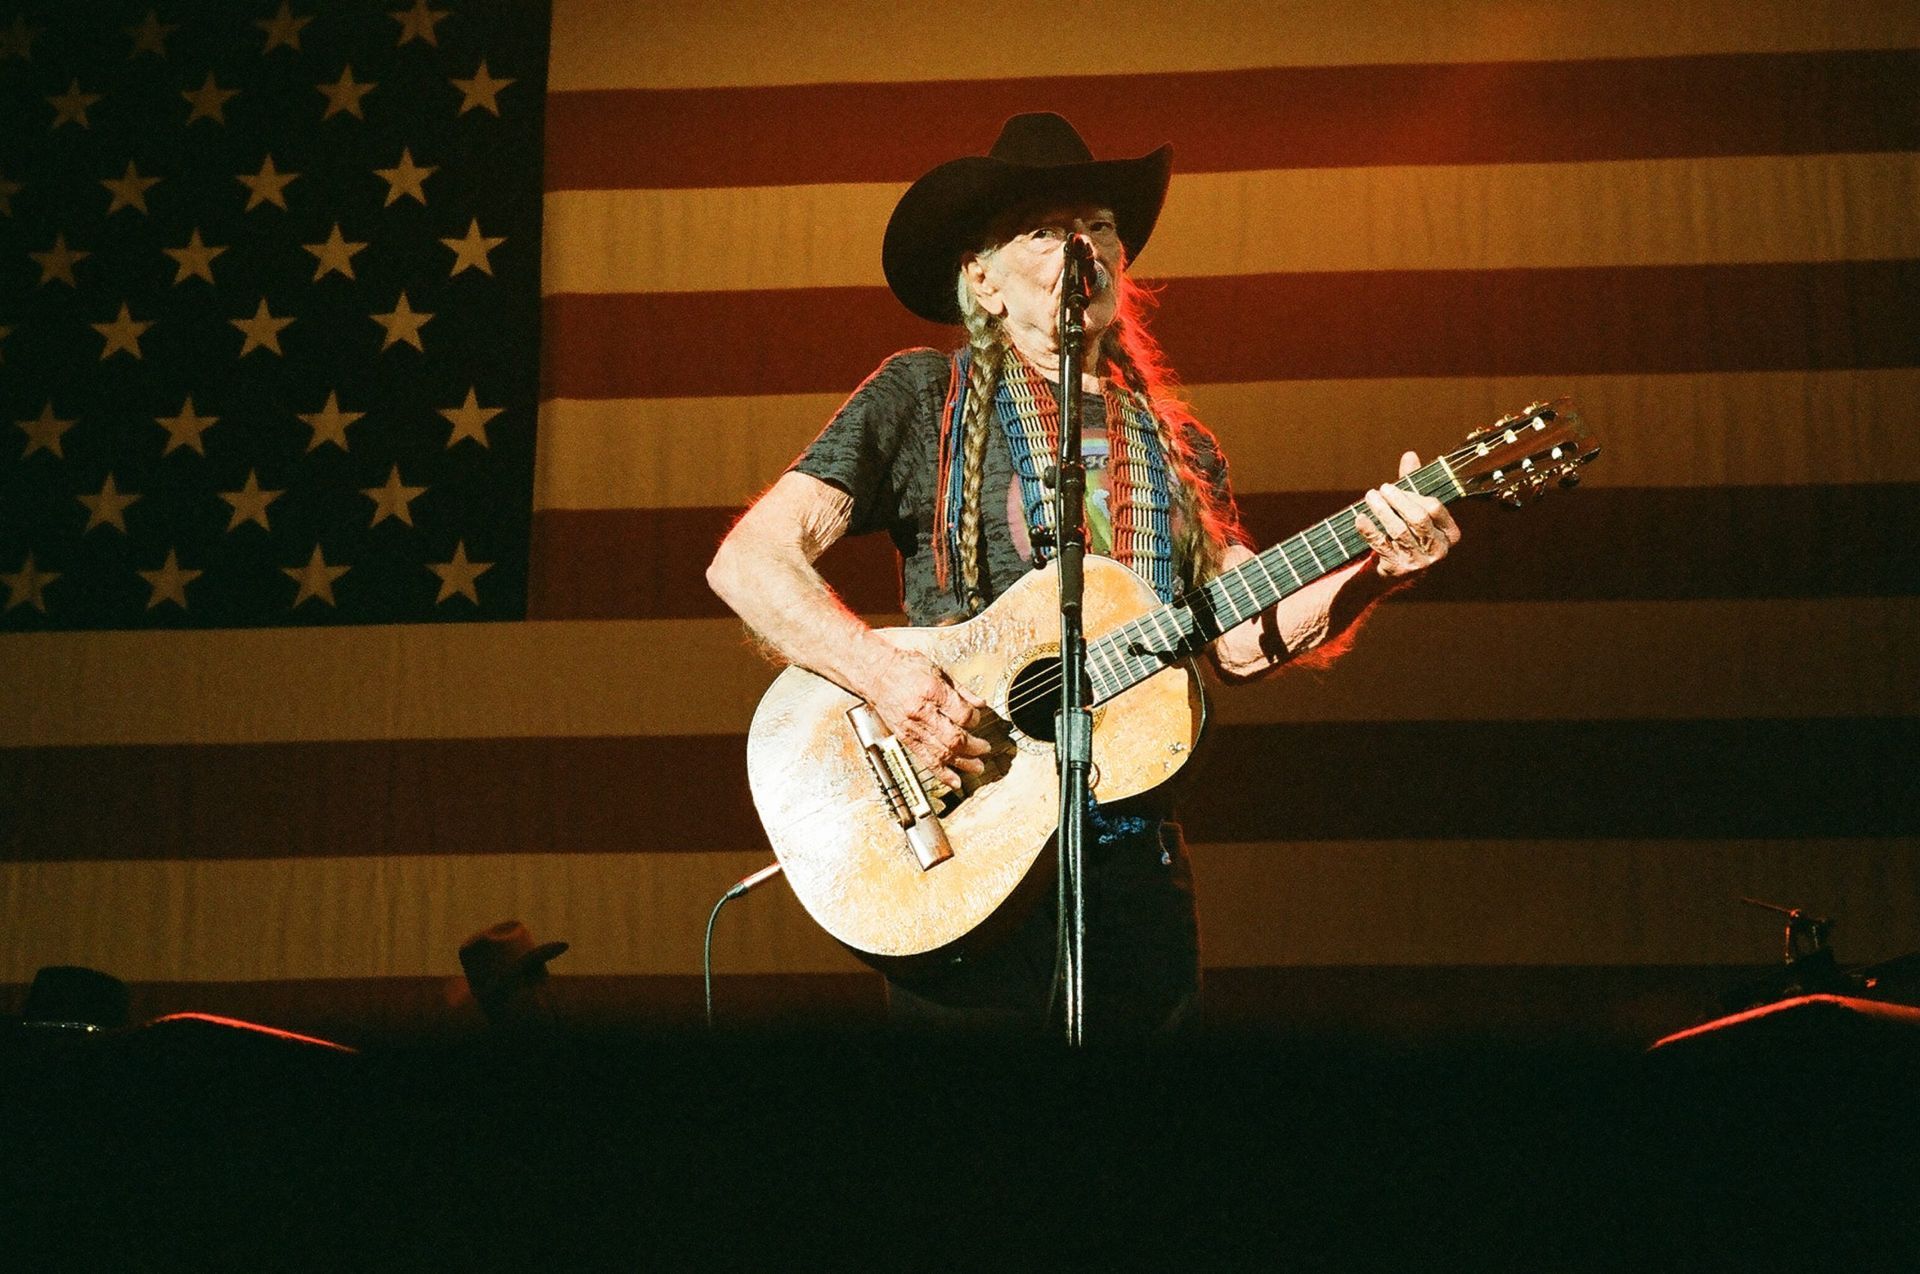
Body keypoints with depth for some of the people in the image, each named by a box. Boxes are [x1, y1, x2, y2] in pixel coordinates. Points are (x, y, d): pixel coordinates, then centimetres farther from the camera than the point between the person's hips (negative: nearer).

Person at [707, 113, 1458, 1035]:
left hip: (1137, 853, 4)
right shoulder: (924, 397, 0)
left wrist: (1371, 575, -9)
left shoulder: (1178, 448, 15)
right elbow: (747, 561, -7)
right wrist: (888, 676, -21)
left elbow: (1240, 643, 7)